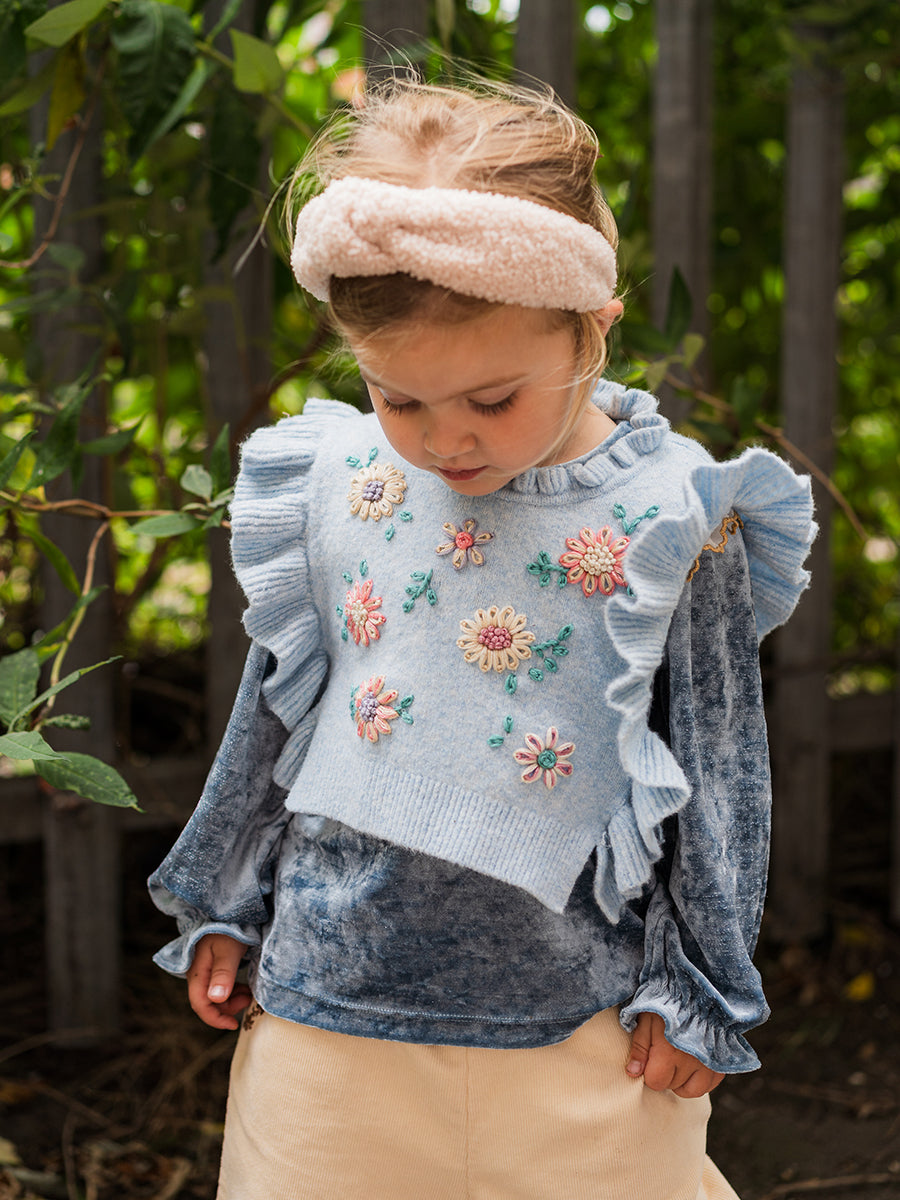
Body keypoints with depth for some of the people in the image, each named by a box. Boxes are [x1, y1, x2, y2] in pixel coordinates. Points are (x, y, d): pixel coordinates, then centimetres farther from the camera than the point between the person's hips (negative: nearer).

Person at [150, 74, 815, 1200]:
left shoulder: (673, 518, -10)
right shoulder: (330, 482, -3)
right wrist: (225, 907, 15)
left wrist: (701, 987, 0)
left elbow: (722, 765, -2)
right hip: (329, 1006, 2)